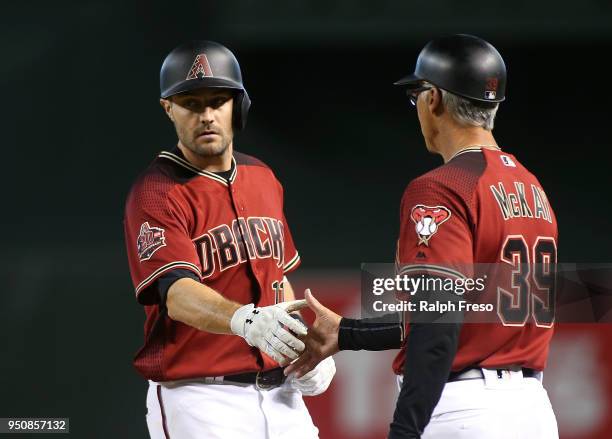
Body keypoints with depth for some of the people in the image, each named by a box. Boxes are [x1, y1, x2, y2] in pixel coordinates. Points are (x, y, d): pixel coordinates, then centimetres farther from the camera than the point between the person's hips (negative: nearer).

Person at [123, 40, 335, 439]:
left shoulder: (262, 178, 13)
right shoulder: (157, 193, -11)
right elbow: (177, 292, -25)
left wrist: (304, 346, 7)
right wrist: (245, 320, -43)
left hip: (279, 392, 7)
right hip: (200, 401, -6)